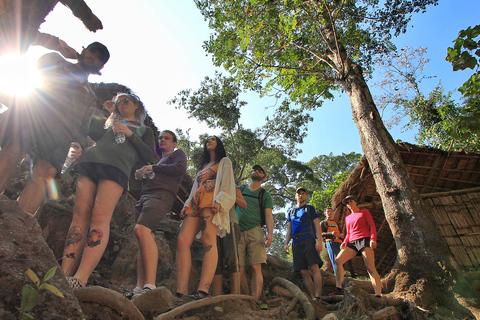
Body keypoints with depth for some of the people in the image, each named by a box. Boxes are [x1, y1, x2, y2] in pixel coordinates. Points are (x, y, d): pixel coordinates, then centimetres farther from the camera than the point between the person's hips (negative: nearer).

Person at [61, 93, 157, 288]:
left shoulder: (144, 130, 25)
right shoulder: (108, 122, 35)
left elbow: (150, 157, 9)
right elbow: (94, 134, 14)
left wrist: (130, 134, 0)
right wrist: (107, 113, 25)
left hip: (117, 168, -4)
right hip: (90, 161, 4)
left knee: (100, 217, -19)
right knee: (80, 215, -9)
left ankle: (79, 280, -25)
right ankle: (63, 275, -12)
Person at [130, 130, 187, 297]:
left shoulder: (177, 153, 14)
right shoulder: (158, 160, 36)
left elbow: (181, 168, -9)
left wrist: (153, 168, -5)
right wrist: (141, 173, 12)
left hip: (161, 196, -8)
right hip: (144, 196, 8)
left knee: (141, 230, -27)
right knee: (146, 238, -3)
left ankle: (150, 285, -32)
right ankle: (139, 288, -6)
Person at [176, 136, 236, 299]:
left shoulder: (224, 162, 19)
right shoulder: (203, 166, 38)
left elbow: (227, 183, 2)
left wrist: (220, 200, -17)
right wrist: (187, 205, 16)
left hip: (211, 201, -6)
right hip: (195, 203, 6)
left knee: (208, 239, -24)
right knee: (182, 240, -14)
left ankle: (203, 290, -31)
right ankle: (181, 292, -18)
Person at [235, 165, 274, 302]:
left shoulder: (265, 195, 14)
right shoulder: (239, 189, 20)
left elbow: (269, 216, 3)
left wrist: (270, 233, -12)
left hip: (255, 231, -1)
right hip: (237, 233, 2)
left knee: (256, 267, -10)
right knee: (239, 269, -3)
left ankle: (255, 301, -8)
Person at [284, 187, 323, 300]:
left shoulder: (310, 208, 13)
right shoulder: (291, 212, 23)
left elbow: (317, 225, 4)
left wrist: (319, 241, -10)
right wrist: (286, 243, 10)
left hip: (308, 240, -4)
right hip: (296, 243, 4)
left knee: (314, 267, -15)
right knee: (303, 272, -1)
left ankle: (317, 297, -15)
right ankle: (312, 297, 3)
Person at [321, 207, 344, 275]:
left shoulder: (336, 223, 32)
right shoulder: (323, 223, 18)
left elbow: (341, 232, 32)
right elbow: (320, 234, 5)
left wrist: (342, 235, 6)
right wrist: (331, 233, -11)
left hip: (339, 242, 5)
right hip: (330, 242, -5)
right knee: (335, 260, -17)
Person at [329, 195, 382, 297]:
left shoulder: (364, 212, 12)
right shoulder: (348, 218, 26)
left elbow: (372, 226, 2)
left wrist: (373, 239, -14)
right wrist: (344, 242, 6)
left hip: (364, 240, -5)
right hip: (352, 243, 5)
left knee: (370, 268, -15)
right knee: (338, 260, -10)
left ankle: (378, 295, -15)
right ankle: (339, 288, -7)